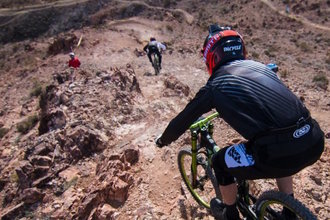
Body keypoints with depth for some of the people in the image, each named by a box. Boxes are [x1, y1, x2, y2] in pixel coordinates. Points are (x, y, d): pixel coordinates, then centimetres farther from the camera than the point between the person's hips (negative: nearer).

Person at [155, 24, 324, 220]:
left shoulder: (216, 84, 3)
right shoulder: (260, 66, 19)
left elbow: (182, 120, 13)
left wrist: (163, 140, 34)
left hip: (278, 153, -6)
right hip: (315, 142, 7)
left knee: (221, 162, 19)